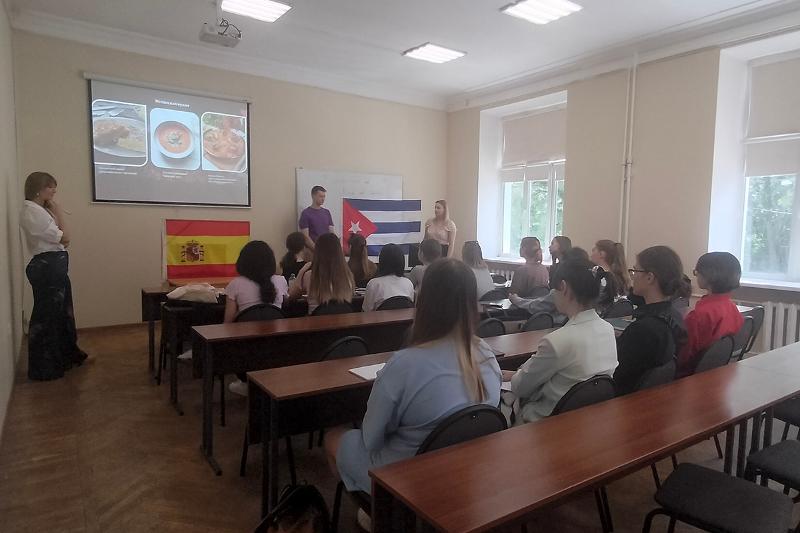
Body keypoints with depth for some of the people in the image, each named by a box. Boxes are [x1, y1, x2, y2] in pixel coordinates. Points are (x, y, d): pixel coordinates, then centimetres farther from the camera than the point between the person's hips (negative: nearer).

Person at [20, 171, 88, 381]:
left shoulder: (40, 210, 14)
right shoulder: (32, 212, -16)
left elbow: (63, 240, 9)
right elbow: (65, 238, -17)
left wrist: (53, 211, 5)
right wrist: (58, 210, -10)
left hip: (54, 266, 10)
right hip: (46, 267, -10)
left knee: (61, 312, 20)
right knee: (46, 316, 0)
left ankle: (66, 355, 35)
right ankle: (45, 368, 12)